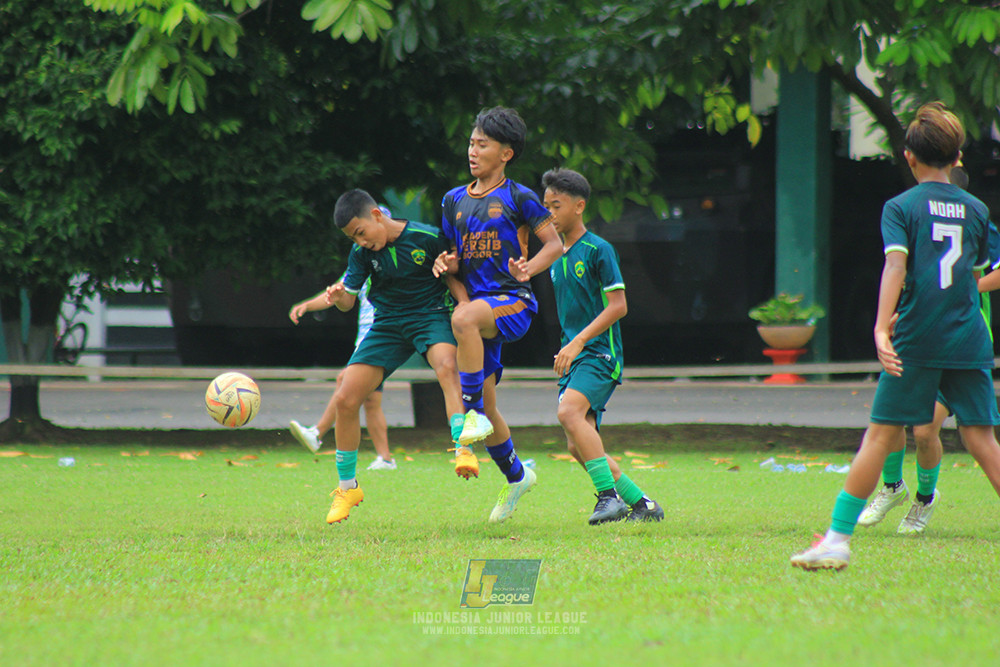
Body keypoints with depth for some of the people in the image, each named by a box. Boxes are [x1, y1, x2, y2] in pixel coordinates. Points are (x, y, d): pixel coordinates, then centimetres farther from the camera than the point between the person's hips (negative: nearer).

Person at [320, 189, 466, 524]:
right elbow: (349, 298, -1)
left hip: (431, 316, -4)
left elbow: (453, 278, 0)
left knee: (446, 367, -39)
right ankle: (347, 487, 12)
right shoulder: (362, 252, -3)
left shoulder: (428, 238, -12)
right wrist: (338, 297, -25)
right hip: (388, 325, 4)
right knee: (344, 399, -7)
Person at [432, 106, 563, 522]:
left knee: (464, 318, -39)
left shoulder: (518, 198, -2)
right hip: (478, 305, 6)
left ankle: (472, 414, -31)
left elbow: (555, 244, -2)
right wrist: (447, 264, -3)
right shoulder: (454, 201, 15)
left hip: (513, 301, -6)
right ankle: (515, 476, 27)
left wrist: (528, 269, -19)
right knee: (485, 402, 6)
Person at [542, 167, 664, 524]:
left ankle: (609, 495, -27)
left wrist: (578, 342, -20)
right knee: (578, 447, 3)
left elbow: (618, 306, -14)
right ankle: (641, 504, 14)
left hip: (600, 352, -8)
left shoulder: (598, 250, -8)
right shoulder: (557, 256, 15)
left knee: (569, 411, -31)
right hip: (574, 355, 8)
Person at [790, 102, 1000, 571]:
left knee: (881, 436, 0)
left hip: (917, 339, -3)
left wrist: (881, 327, -25)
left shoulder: (901, 207, -1)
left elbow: (896, 264, -16)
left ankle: (838, 540, 1)